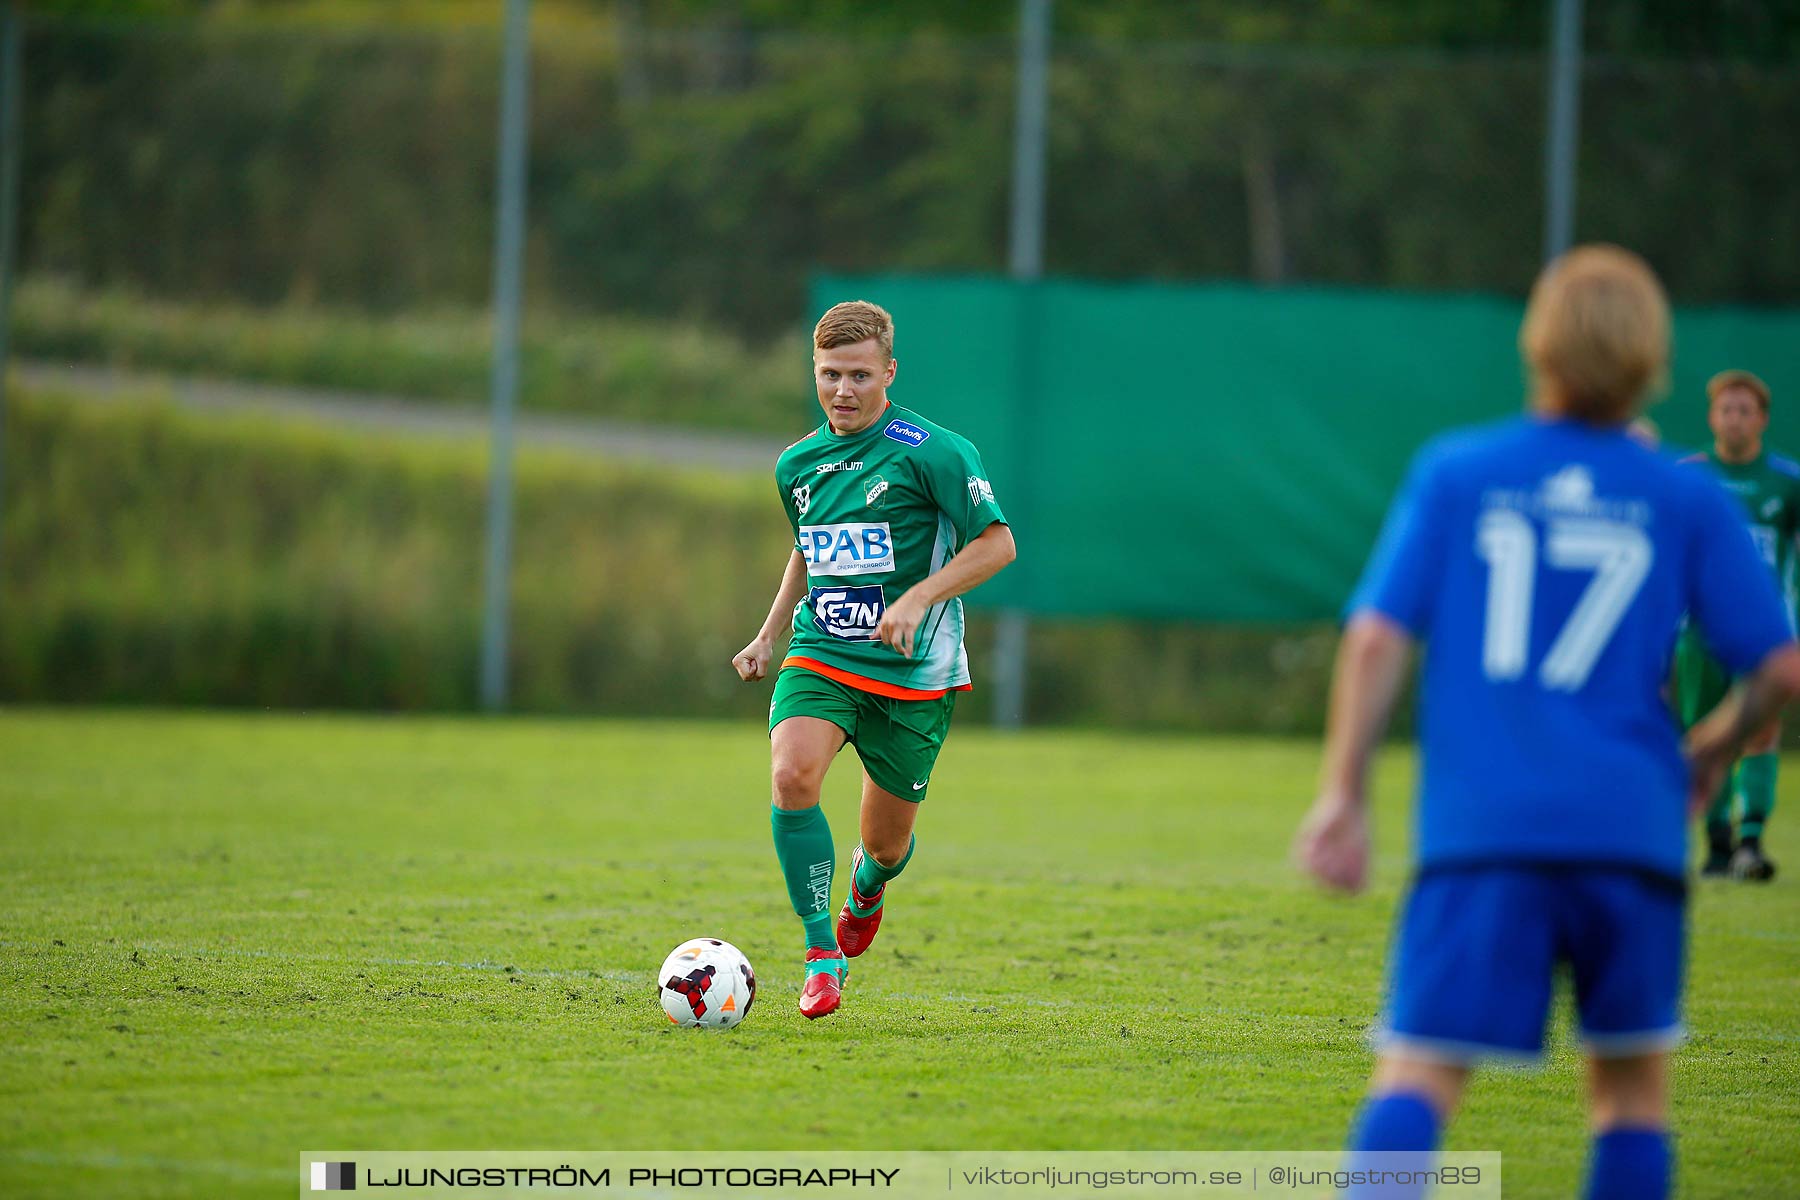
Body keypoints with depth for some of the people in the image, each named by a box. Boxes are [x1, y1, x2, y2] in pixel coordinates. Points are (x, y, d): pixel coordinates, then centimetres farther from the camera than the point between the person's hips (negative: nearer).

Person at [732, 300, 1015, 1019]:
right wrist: (769, 635, 17)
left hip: (913, 672, -3)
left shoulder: (930, 451, -10)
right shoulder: (797, 464, 8)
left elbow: (997, 543, -10)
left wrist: (917, 600, -21)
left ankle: (867, 888, 48)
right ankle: (821, 951, -17)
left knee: (886, 842, 7)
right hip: (819, 656, 3)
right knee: (792, 776, -27)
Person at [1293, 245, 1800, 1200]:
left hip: (1479, 828, -1)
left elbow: (1376, 637, 1)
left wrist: (1342, 794, 6)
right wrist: (1713, 750, 26)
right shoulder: (1689, 501, 8)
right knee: (1632, 1080, 16)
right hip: (1630, 825, 1)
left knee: (1416, 1077, -7)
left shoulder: (1454, 472, 7)